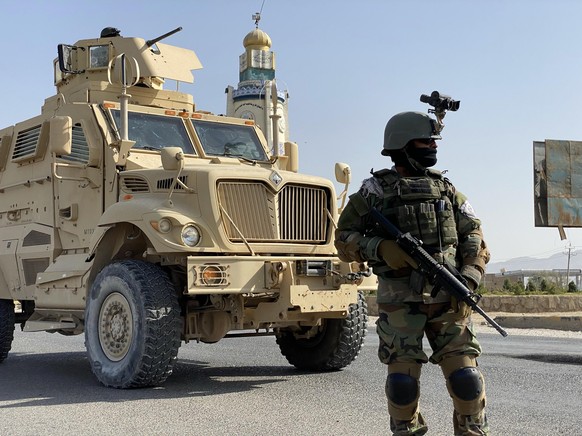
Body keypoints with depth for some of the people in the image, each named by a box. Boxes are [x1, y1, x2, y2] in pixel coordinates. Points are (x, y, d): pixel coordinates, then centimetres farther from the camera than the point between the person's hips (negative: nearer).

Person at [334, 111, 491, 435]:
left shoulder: (446, 188, 12)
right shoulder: (375, 190, 3)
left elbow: (474, 236, 10)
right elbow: (344, 239, 2)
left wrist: (467, 280, -5)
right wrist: (380, 248, -16)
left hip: (448, 299, 2)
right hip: (400, 301, -2)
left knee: (465, 374, -2)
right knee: (402, 379, 1)